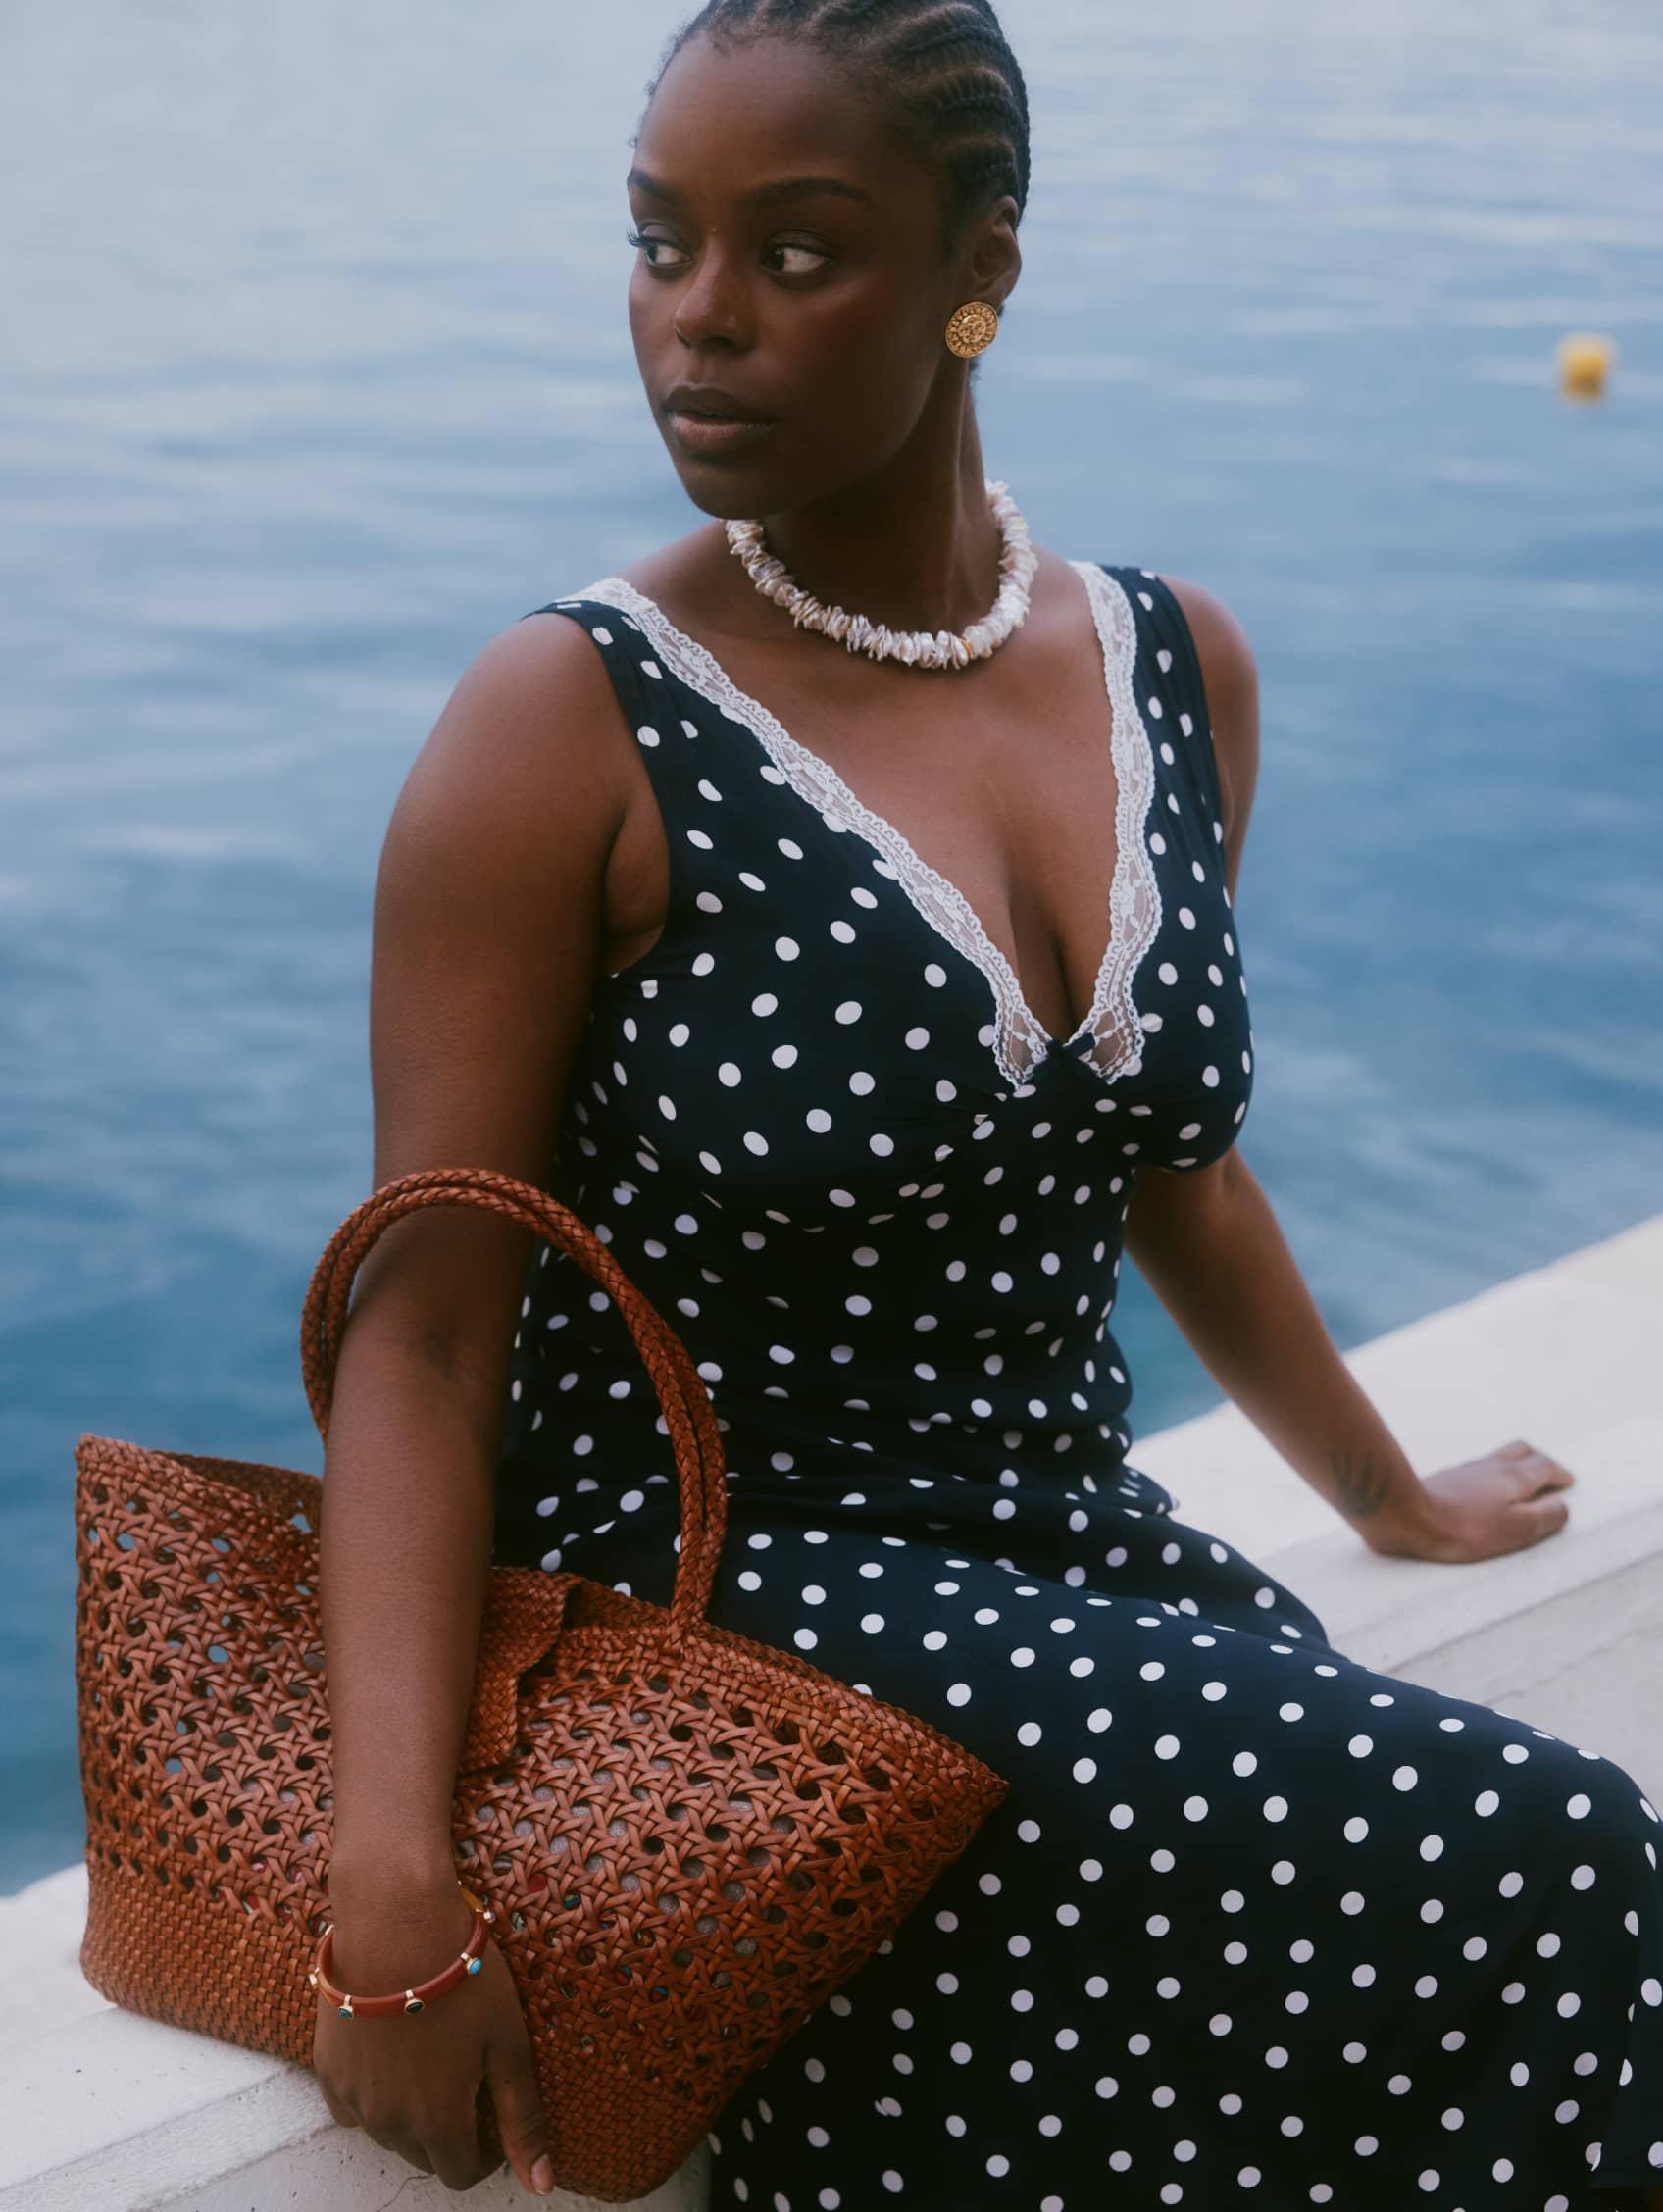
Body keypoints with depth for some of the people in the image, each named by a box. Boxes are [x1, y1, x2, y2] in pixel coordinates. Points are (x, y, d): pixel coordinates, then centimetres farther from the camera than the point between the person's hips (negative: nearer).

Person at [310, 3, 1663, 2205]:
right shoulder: (569, 734, -10)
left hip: (1080, 1552, 6)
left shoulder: (1176, 666, 7)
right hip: (705, 1587, -5)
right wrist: (396, 1884, -24)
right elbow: (424, 1336, -13)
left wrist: (1389, 1494, 31)